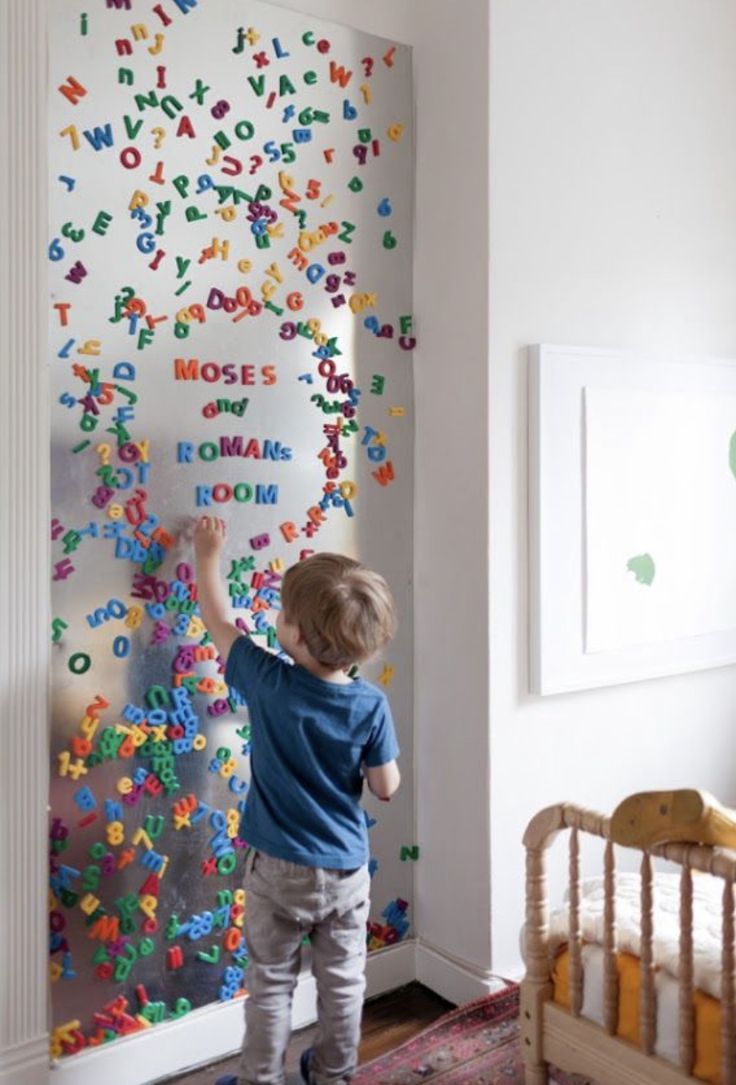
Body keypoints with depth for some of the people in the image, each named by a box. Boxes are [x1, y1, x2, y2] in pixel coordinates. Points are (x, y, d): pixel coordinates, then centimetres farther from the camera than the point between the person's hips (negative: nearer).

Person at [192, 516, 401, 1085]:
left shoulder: (267, 682, -19)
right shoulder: (371, 705, -17)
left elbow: (219, 621, -4)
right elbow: (387, 787, -9)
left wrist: (208, 555, 10)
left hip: (279, 870, -1)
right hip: (346, 871, 2)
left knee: (271, 984, 16)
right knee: (342, 981, 20)